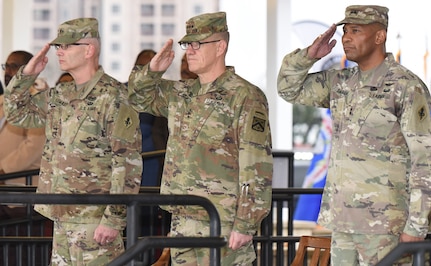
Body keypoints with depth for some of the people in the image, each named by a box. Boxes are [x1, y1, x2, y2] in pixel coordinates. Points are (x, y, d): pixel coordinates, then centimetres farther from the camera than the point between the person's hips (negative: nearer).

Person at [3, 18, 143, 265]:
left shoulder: (113, 98, -14)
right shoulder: (61, 96, 12)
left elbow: (129, 164, -17)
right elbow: (16, 112, 24)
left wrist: (114, 219, -21)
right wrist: (26, 75, 8)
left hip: (95, 221, -9)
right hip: (63, 217, 9)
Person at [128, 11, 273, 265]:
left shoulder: (245, 97, -10)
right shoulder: (181, 94, 13)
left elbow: (257, 168, -14)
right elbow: (139, 95, 29)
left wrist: (246, 225, -19)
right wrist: (152, 71, 6)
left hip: (224, 224, -8)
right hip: (183, 222, 8)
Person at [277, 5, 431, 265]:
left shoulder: (407, 87, -10)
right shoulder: (341, 82, 12)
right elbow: (289, 88, 23)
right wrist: (309, 55, 3)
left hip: (385, 224, -8)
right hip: (344, 220, 8)